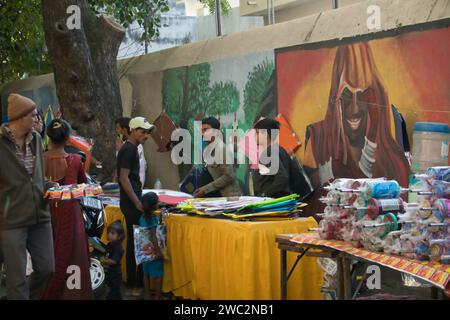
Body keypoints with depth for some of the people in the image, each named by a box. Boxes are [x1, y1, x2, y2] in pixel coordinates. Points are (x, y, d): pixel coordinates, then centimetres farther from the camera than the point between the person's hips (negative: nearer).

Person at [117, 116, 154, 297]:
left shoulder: (131, 148, 17)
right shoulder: (128, 150, -13)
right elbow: (123, 178, -19)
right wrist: (137, 202, -20)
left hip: (133, 202, 10)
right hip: (131, 203, -10)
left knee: (135, 243, 11)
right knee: (135, 243, -8)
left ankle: (135, 282, 15)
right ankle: (133, 286, -5)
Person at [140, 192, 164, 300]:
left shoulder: (142, 217, 2)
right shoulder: (153, 218, -19)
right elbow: (153, 236, -24)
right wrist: (158, 251, -24)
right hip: (153, 250, -7)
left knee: (146, 273, 15)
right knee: (158, 274, 5)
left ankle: (148, 294, 24)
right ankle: (157, 296, 10)